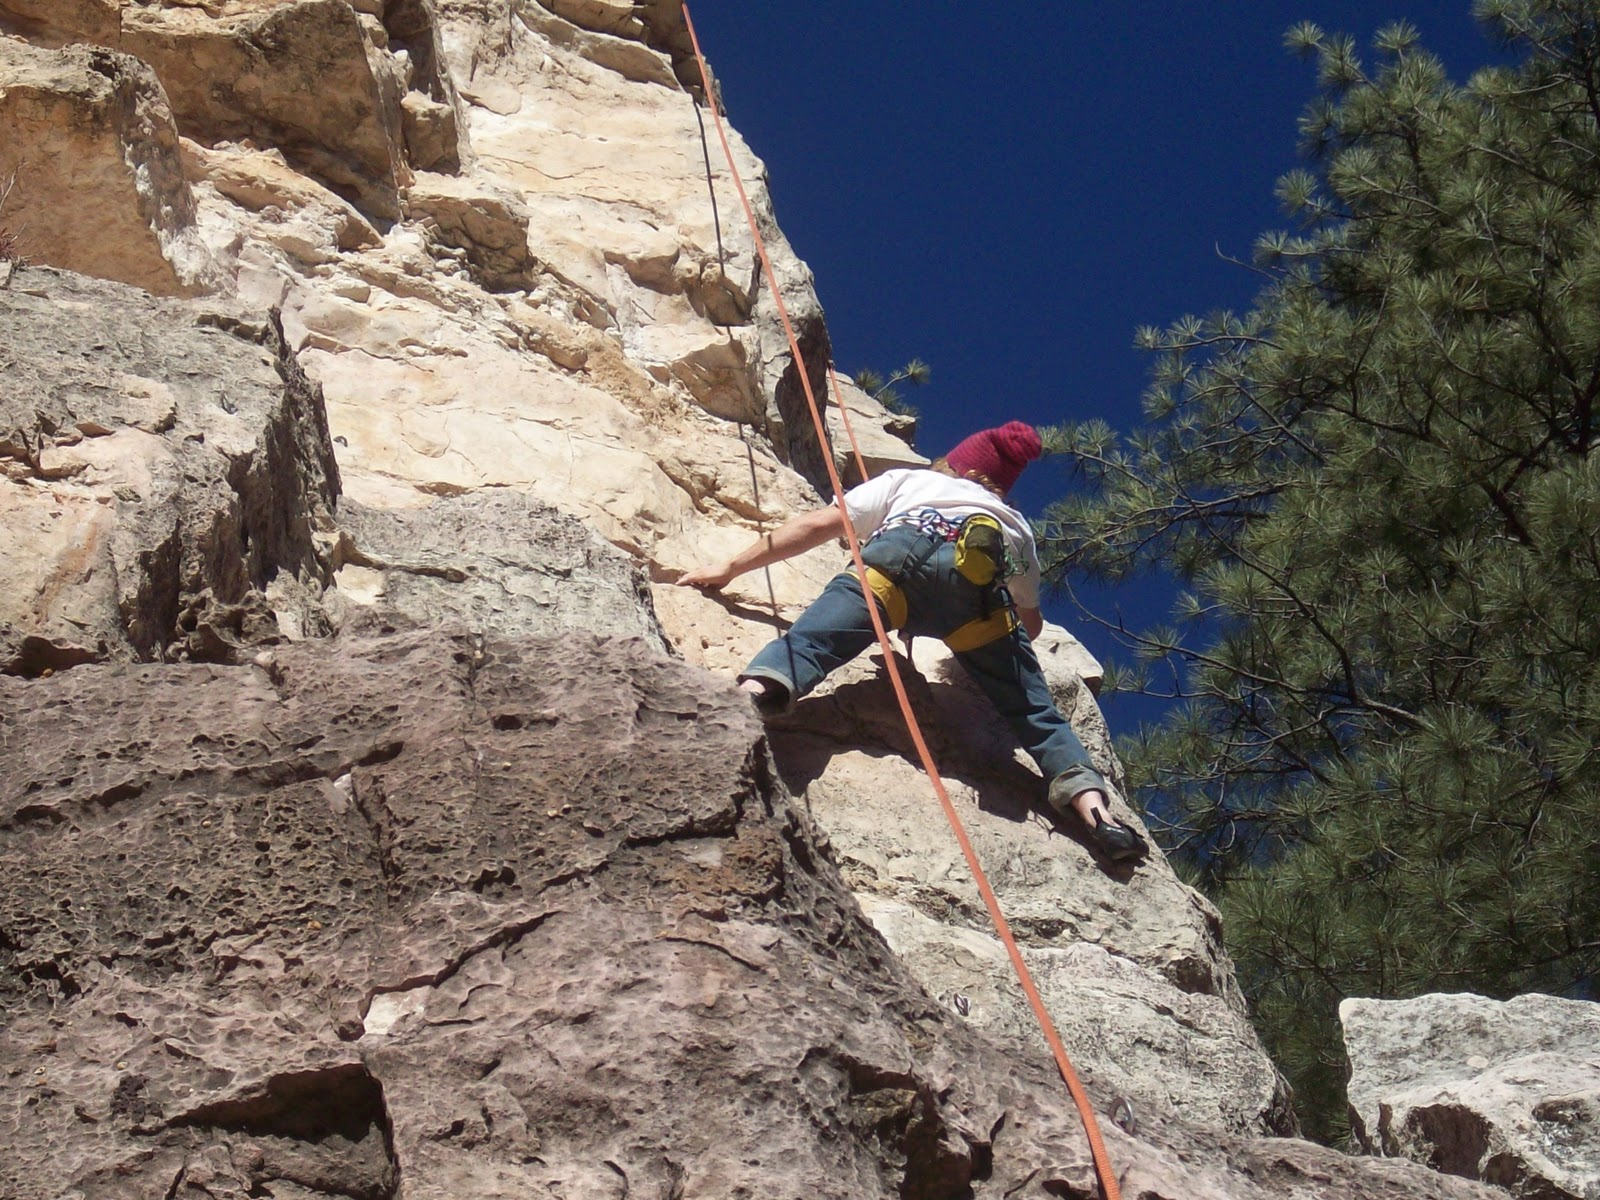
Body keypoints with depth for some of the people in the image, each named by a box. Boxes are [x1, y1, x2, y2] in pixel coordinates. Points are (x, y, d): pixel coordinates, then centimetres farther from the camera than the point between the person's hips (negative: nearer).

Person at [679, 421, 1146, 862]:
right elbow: (1031, 623, 47)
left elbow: (817, 525, 35)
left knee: (809, 641, -18)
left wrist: (731, 568, 41)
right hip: (982, 583, 2)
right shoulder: (1015, 523, 45)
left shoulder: (906, 481, 42)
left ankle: (750, 696, -49)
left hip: (904, 550, -2)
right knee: (1034, 712, 10)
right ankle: (1093, 807, -11)